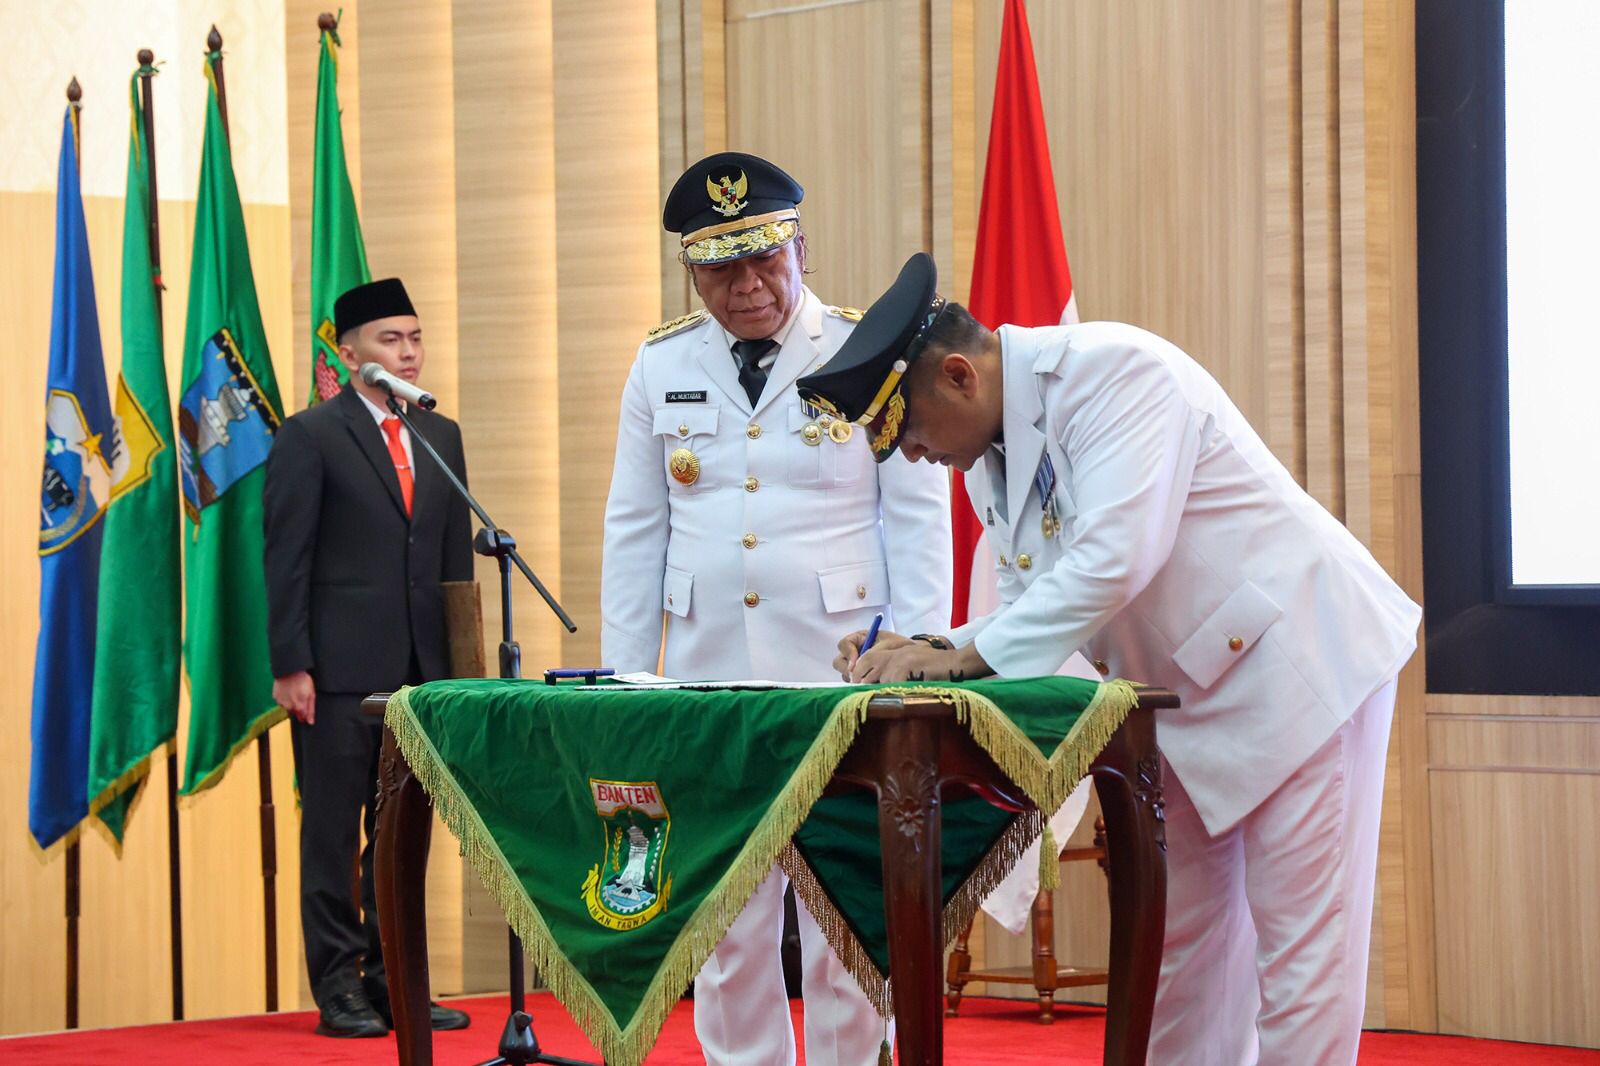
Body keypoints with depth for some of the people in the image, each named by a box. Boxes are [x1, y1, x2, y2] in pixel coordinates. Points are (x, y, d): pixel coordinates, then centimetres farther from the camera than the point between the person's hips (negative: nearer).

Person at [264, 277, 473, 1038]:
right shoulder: (310, 436, -3)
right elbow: (286, 560, -6)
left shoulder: (441, 437, 14)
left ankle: (395, 980, 16)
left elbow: (456, 554, 15)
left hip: (422, 667, 5)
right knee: (333, 833, 1)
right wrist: (290, 666, -12)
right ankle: (338, 988, 6)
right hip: (341, 670, -5)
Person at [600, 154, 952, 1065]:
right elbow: (635, 532, 12)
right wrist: (623, 679, 6)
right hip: (708, 683, 3)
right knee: (727, 929, 4)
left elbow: (919, 522, 0)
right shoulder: (662, 366, 10)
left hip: (842, 680, -3)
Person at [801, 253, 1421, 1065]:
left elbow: (1116, 557, -31)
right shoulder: (987, 460, 6)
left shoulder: (1109, 371, -22)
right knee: (1183, 943, 12)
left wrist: (970, 656, -26)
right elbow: (1034, 607, 10)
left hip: (1294, 660, -9)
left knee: (1299, 946, -7)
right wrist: (924, 655, -8)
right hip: (1184, 696, 9)